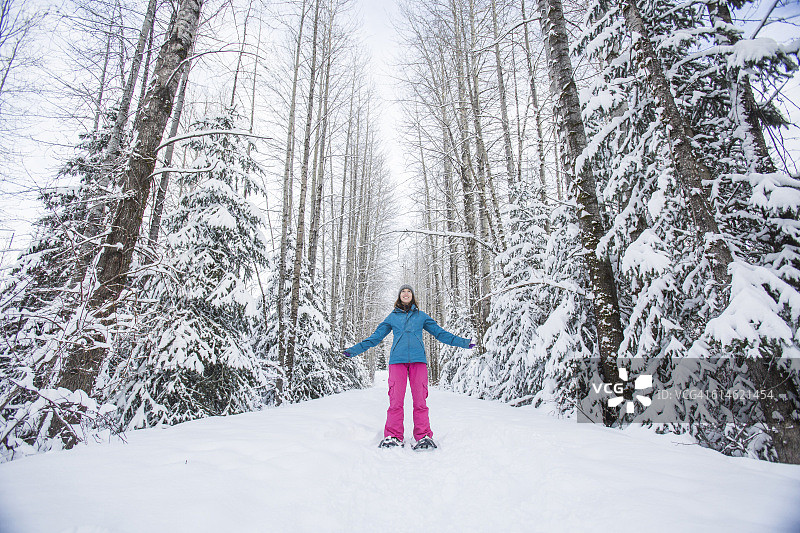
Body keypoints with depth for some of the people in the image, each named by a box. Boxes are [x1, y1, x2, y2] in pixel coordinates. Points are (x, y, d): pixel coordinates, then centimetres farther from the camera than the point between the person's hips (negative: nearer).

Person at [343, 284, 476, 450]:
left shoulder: (421, 316, 20)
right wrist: (356, 349, 16)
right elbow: (376, 337, 21)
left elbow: (440, 333, 21)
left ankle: (423, 437, 4)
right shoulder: (392, 317, 19)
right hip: (397, 360, 0)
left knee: (420, 399, -4)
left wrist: (462, 342, 17)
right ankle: (393, 437, 4)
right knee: (396, 399, -6)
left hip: (418, 359, 0)